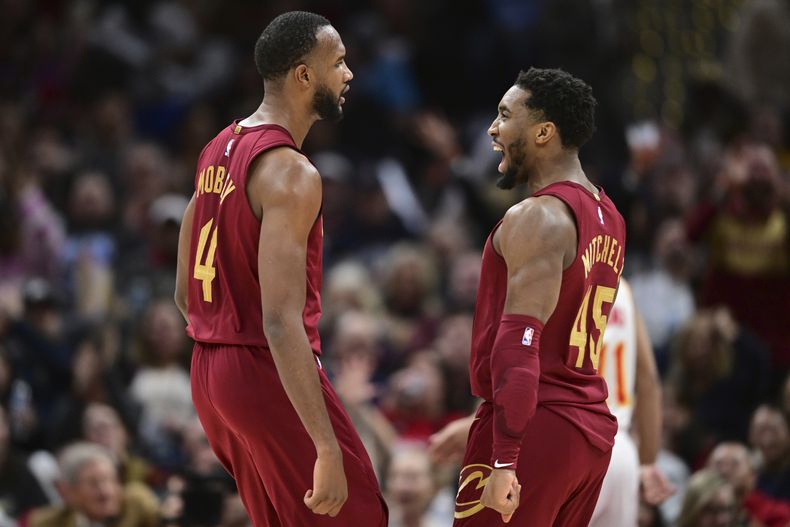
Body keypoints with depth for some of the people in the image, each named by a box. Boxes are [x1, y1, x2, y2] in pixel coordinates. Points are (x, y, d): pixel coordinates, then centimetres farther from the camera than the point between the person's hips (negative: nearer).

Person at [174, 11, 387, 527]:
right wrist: (327, 449, -29)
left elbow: (185, 294, 18)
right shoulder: (290, 173, -18)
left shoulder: (217, 151, 11)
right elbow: (281, 320, -26)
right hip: (270, 372, -9)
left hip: (209, 370, 9)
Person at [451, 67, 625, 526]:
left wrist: (504, 460, -27)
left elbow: (520, 341, -22)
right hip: (593, 427, 9)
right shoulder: (607, 217, 15)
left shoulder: (536, 218, -14)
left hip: (535, 430, -9)